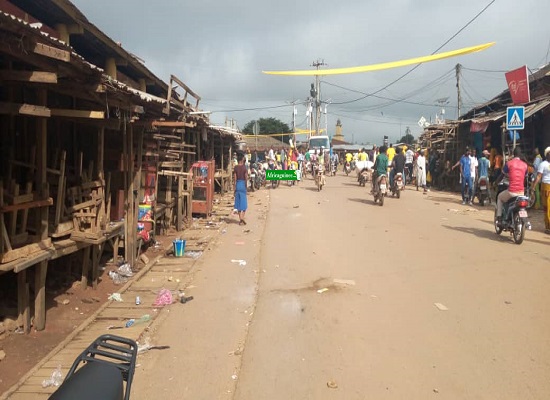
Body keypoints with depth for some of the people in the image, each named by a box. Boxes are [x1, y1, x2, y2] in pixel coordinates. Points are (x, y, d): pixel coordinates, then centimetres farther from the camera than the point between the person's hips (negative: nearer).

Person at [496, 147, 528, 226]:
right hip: (521, 192, 3)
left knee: (499, 197, 26)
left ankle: (499, 218, 17)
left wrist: (496, 183, 25)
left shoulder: (509, 163, -2)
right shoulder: (525, 165, 7)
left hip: (511, 191, -3)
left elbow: (502, 175, 8)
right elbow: (525, 178, 19)